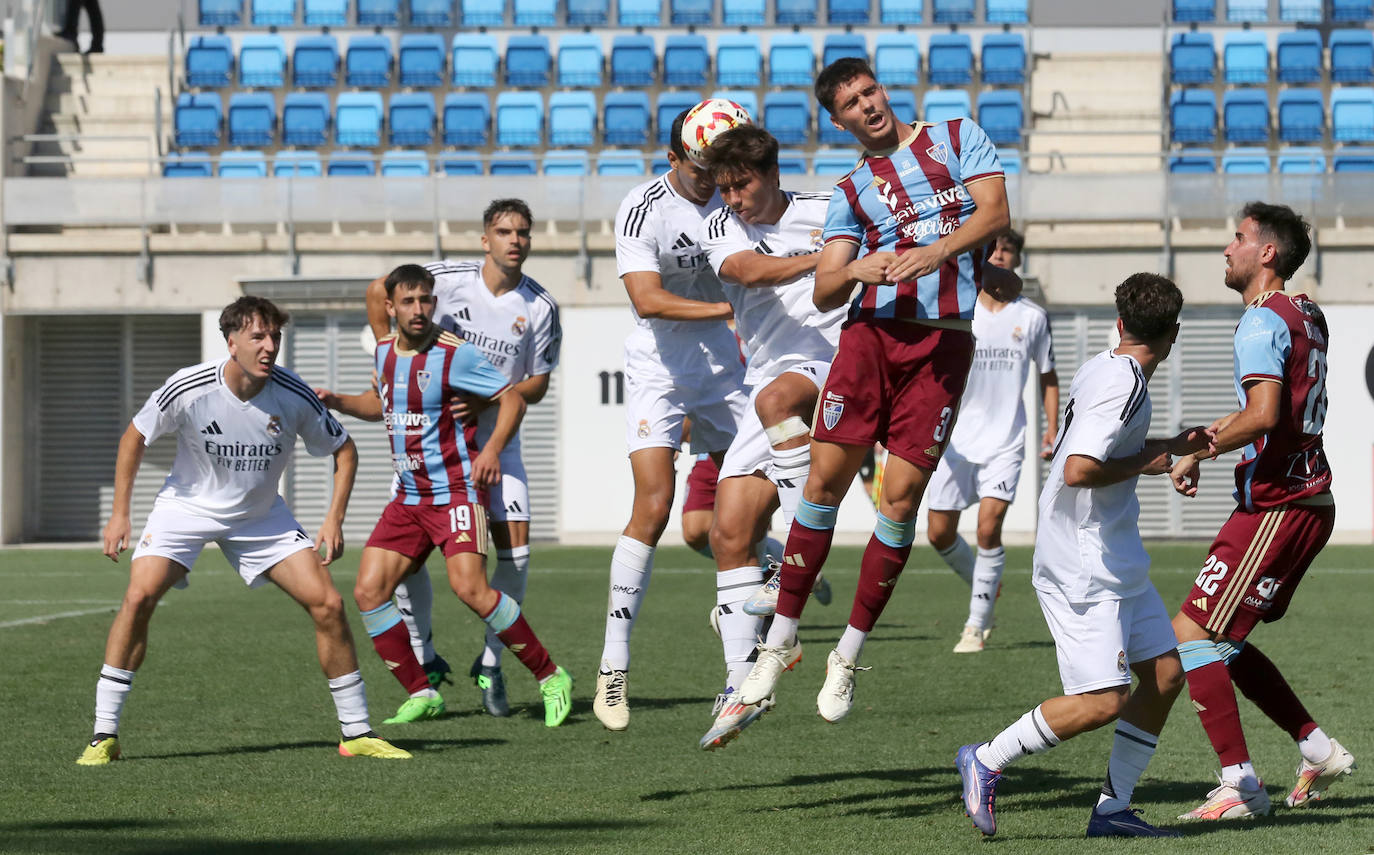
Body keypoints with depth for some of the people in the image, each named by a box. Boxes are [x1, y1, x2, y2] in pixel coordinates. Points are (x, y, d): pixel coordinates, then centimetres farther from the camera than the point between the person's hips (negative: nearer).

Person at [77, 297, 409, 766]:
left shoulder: (293, 397, -20)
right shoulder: (188, 389, -24)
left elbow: (344, 449, -3)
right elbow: (135, 437, -5)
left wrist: (334, 519, -14)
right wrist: (119, 513, -8)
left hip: (260, 515, 2)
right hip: (187, 505, -2)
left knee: (327, 604, -10)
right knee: (139, 596, -23)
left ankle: (356, 732, 3)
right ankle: (104, 735, -12)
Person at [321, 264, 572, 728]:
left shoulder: (453, 354, -12)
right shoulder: (384, 351, 8)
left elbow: (512, 399, -10)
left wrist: (492, 448, -24)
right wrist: (338, 402, 12)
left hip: (456, 492, -7)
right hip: (408, 497, 7)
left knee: (469, 587, -24)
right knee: (368, 592, -5)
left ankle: (550, 677, -9)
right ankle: (421, 694, 7)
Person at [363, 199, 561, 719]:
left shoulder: (540, 308, -6)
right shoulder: (450, 279, -8)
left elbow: (538, 384, -1)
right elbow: (379, 291, 5)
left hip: (496, 439, 1)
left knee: (516, 548, -12)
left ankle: (490, 663, 6)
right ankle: (424, 661, 11)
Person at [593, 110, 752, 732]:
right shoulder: (642, 210, -16)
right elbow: (647, 300, -25)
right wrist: (725, 308, -31)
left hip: (722, 370, 5)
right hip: (658, 371, -5)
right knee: (653, 507, -16)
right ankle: (613, 666, -10)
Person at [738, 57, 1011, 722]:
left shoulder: (957, 137, 13)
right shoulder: (851, 192, 16)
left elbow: (995, 212, -2)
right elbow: (823, 292, 8)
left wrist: (933, 253, -17)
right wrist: (855, 271, -15)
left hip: (944, 339, -2)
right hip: (872, 330, 2)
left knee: (901, 499, -6)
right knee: (825, 480, -6)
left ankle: (849, 655, 5)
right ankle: (779, 642, 4)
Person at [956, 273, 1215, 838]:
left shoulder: (1102, 368, 11)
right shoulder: (1124, 385, -19)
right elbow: (1079, 470, -29)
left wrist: (1169, 446, 26)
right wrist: (1146, 463, -14)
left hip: (1115, 562, 10)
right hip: (1083, 568, -10)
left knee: (1165, 674, 7)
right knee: (1102, 701, -13)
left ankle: (1112, 810, 12)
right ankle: (985, 762, 2)